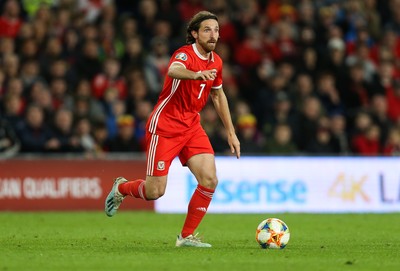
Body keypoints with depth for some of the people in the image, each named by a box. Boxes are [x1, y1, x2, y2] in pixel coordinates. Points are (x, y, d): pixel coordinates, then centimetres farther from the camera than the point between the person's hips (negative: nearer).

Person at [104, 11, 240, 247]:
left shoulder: (216, 62, 6)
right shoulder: (185, 54, -17)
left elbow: (218, 95, 22)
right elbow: (173, 70, -42)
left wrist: (231, 132, 20)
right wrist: (196, 74, -64)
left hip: (192, 126, 7)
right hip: (165, 126, -6)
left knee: (210, 180, -12)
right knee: (155, 191, -7)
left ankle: (187, 236, 0)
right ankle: (121, 188, 27)